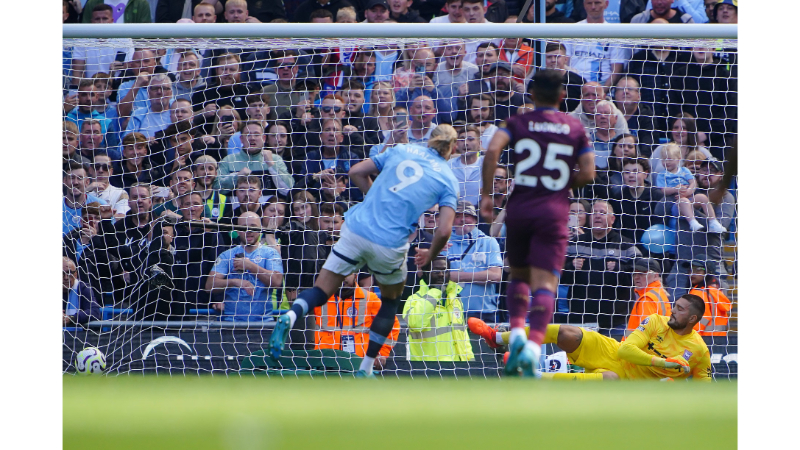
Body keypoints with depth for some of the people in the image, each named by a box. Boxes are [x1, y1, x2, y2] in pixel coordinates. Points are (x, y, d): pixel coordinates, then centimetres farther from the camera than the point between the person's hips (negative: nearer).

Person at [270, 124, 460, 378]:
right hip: (390, 243, -2)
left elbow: (356, 172, 13)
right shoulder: (447, 178, 6)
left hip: (357, 227, 2)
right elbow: (444, 230, -5)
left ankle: (291, 316, -27)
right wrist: (430, 255, 15)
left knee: (321, 291, 7)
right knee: (391, 299, 25)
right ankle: (366, 368, 22)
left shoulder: (402, 150, 14)